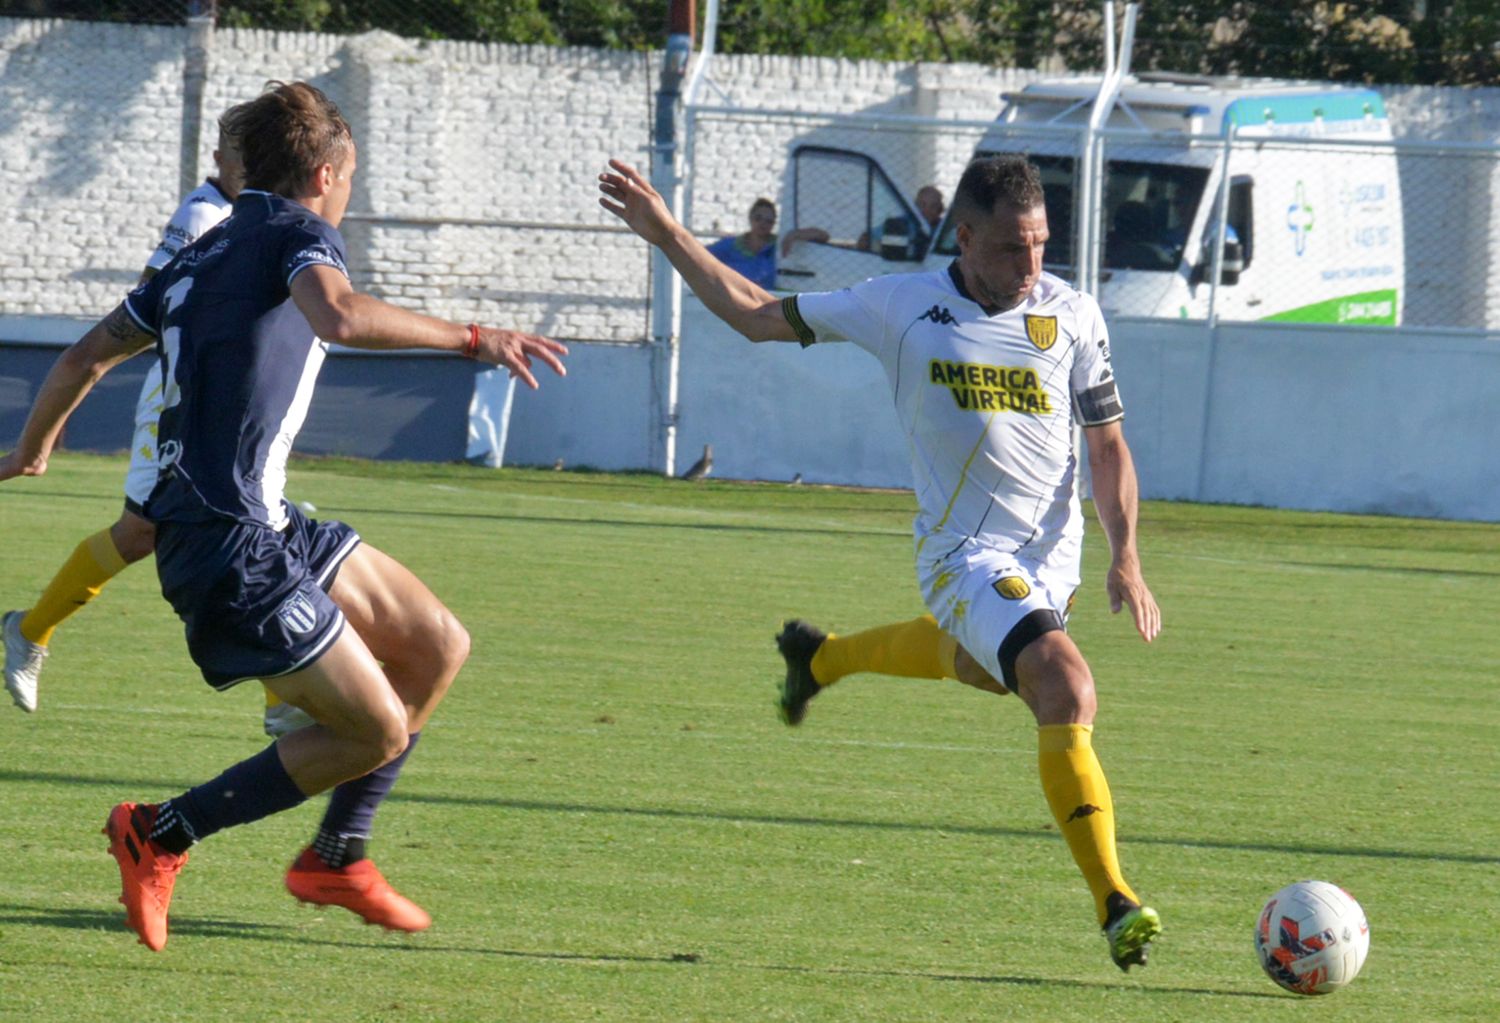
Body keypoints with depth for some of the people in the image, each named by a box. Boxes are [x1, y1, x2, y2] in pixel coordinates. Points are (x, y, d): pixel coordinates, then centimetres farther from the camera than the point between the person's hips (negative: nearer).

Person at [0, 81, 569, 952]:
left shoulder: (204, 255, 19)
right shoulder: (297, 234, -6)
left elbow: (87, 356, 27)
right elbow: (337, 313, -30)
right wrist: (474, 339, -27)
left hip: (264, 526, 9)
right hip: (232, 544, -9)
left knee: (438, 647, 12)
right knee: (377, 732, -5)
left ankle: (338, 857, 20)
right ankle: (159, 836, 3)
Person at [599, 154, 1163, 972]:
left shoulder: (1073, 317, -2)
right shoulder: (902, 307, -6)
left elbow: (1108, 444, 4)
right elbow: (760, 316, 4)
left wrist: (1125, 556, -8)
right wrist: (668, 237, 0)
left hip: (1051, 553, 5)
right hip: (965, 555, -5)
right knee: (1067, 687, -26)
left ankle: (822, 658, 58)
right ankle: (1113, 903, -26)